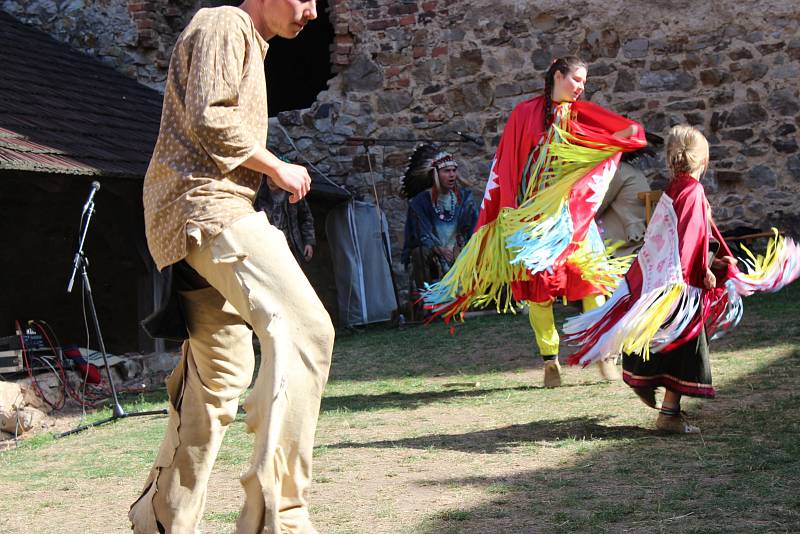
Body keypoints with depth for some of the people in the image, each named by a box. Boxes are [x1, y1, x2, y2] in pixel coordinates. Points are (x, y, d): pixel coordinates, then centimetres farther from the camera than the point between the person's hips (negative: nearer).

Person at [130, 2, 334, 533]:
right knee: (303, 327, -24)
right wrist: (277, 168, -7)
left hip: (213, 212, 11)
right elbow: (210, 119, -16)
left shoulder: (248, 44, 29)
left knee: (221, 375, 12)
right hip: (205, 206, -11)